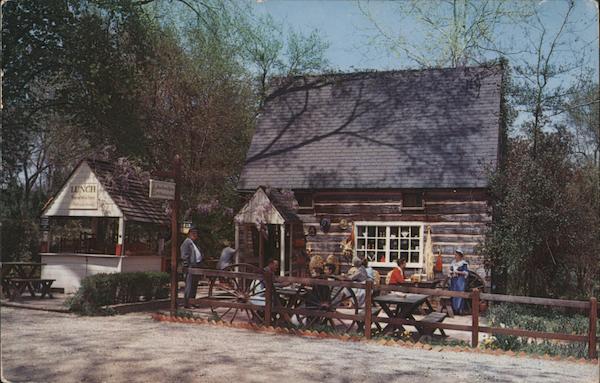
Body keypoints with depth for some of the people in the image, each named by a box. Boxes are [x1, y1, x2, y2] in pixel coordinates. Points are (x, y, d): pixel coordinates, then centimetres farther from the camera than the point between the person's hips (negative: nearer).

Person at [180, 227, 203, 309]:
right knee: (189, 286, -8)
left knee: (194, 286, 13)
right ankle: (186, 304, -6)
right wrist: (187, 266, -19)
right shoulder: (187, 242, -7)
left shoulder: (194, 243, 21)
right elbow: (184, 256, -13)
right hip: (190, 267, -9)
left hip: (196, 267, 9)